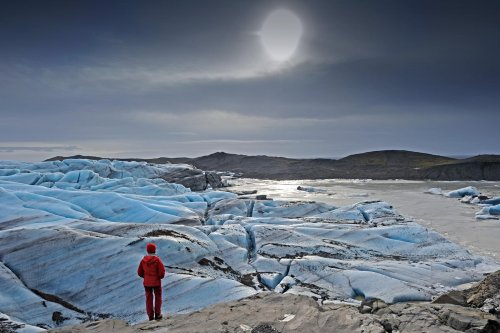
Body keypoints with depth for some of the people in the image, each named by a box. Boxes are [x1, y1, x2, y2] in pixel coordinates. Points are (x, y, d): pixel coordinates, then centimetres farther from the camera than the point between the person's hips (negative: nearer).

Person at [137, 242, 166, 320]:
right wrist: (160, 276, 3)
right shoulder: (157, 259, -16)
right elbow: (162, 271, -18)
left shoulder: (143, 260, -4)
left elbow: (139, 272, 2)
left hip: (146, 282, 4)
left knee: (149, 298, 13)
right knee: (158, 297, 12)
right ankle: (157, 315, 13)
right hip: (156, 282, -3)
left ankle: (150, 316, 15)